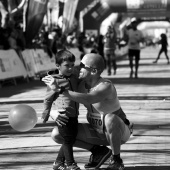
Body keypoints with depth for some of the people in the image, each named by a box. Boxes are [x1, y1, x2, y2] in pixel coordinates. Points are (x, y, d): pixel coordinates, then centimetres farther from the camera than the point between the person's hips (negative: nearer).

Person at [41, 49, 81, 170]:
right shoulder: (54, 81, -10)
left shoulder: (74, 77, 10)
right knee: (68, 140, -2)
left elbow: (79, 87, 34)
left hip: (74, 115, 7)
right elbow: (48, 98, -1)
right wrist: (46, 113, 5)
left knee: (71, 140, 12)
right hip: (63, 115, -7)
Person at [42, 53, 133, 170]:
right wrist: (55, 114, -31)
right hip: (97, 131, 6)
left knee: (110, 118, -42)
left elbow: (88, 99, -50)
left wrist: (59, 89, -51)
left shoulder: (106, 86, -30)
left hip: (119, 131, -6)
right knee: (57, 134, -9)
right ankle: (98, 151, 5)